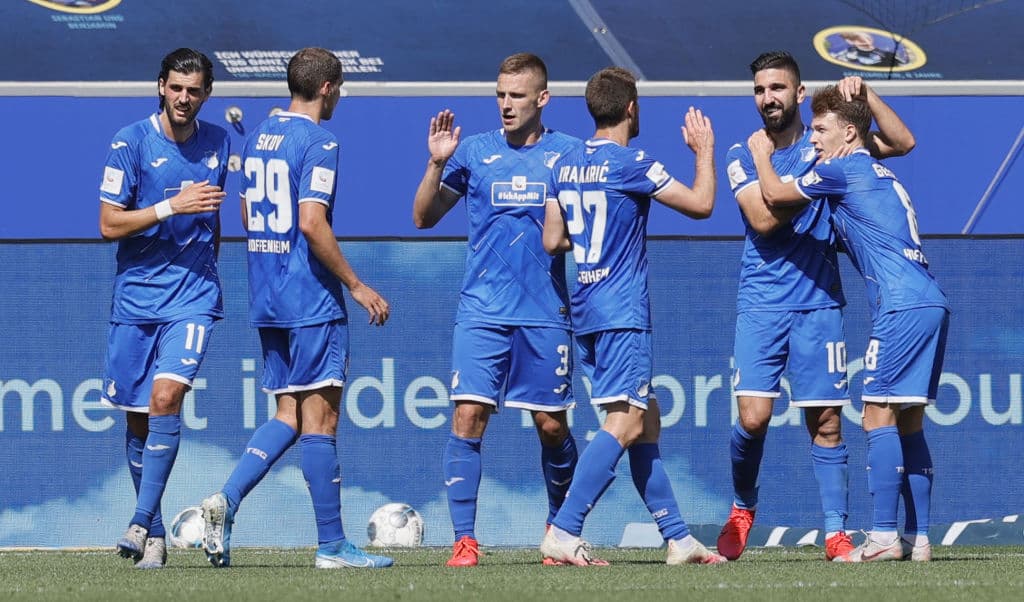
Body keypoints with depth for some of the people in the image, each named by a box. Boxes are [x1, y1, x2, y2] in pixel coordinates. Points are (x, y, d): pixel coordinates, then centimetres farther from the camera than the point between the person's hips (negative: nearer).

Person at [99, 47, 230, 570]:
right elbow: (109, 224, -8)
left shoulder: (220, 143, 6)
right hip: (136, 294, 0)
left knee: (166, 397, -20)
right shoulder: (131, 142, -4)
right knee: (137, 418, 6)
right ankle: (156, 535, 19)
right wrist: (172, 207, -17)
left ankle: (142, 523, -19)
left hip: (194, 295, 0)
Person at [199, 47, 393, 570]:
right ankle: (331, 545, -1)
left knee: (289, 414, 11)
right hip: (312, 299, -8)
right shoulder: (318, 143, -12)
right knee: (319, 415, -4)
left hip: (266, 300, 8)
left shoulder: (258, 136, 13)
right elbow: (311, 223, -21)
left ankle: (227, 499, -6)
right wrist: (357, 286, -15)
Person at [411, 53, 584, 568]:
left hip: (545, 312, 0)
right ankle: (464, 540, -9)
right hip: (481, 310, 0)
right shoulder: (474, 151, 7)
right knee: (468, 416, -11)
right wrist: (437, 163, -5)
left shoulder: (568, 154, 5)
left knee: (552, 425, 5)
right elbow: (424, 217, 9)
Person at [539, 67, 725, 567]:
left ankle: (678, 538, 13)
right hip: (622, 313, -8)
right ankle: (563, 531, -23)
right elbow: (700, 204, -7)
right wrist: (704, 151, 9)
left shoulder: (565, 165, 9)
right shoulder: (630, 164, -12)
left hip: (586, 312, 9)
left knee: (646, 421, 12)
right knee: (625, 423, -12)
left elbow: (552, 241, 13)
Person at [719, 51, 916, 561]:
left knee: (826, 421, -2)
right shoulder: (742, 155, 5)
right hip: (761, 304, -1)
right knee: (753, 417, -11)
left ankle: (836, 533, 3)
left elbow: (902, 143, 2)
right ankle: (742, 510, 13)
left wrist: (865, 95, -8)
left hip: (819, 304, 1)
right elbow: (763, 219, -10)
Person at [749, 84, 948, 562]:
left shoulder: (842, 170, -3)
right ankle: (918, 539, 7)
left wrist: (761, 154, 24)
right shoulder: (877, 174, 23)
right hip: (931, 304, 9)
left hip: (902, 307, -9)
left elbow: (775, 195, 5)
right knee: (908, 424, 10)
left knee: (879, 417, -10)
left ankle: (883, 537, -14)